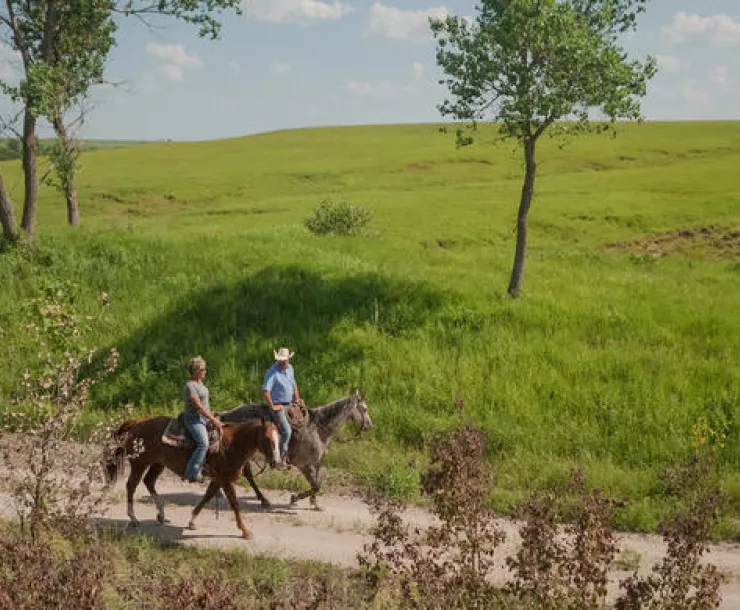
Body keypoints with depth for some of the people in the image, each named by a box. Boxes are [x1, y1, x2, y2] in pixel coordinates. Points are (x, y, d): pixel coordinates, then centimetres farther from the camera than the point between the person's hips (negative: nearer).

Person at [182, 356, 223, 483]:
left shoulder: (200, 382, 12)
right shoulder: (190, 386, -18)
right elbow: (198, 406, -22)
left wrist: (213, 418, 15)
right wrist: (213, 420, -21)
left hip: (204, 418, 10)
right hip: (194, 419, -10)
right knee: (203, 444, -27)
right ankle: (192, 473, -22)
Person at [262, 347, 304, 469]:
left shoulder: (290, 368, 8)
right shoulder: (272, 372, -17)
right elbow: (265, 391, -24)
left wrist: (297, 398, 12)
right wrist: (272, 407, -21)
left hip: (289, 404, 8)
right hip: (277, 405, -8)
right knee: (287, 430, -19)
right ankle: (280, 459, -8)